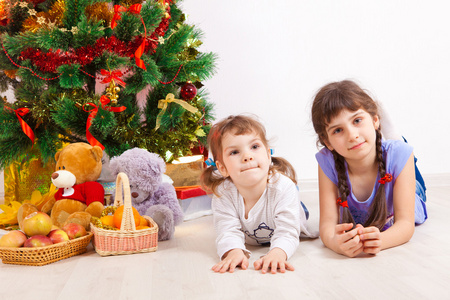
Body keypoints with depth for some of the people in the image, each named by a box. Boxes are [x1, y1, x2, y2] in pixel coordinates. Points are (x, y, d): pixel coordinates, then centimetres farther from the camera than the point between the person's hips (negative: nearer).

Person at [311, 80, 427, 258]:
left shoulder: (398, 154, -41)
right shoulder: (328, 162, -37)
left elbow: (406, 223, -41)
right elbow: (328, 222, -38)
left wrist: (379, 240, -64)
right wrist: (335, 243, -64)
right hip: (353, 224, 1)